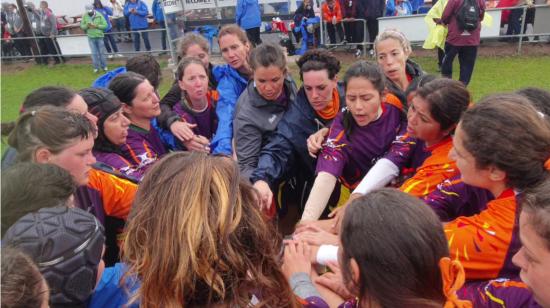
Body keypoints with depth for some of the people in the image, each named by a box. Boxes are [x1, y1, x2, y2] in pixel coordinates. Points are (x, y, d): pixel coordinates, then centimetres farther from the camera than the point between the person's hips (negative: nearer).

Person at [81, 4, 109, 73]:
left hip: (99, 37, -1)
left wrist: (96, 26, -20)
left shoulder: (99, 16, -7)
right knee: (94, 53, 3)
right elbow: (82, 26, 4)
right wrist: (87, 25, -17)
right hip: (91, 37, 1)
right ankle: (96, 67, 12)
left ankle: (104, 66, 20)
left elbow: (105, 25, -9)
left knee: (101, 52, 8)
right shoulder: (84, 16, 0)